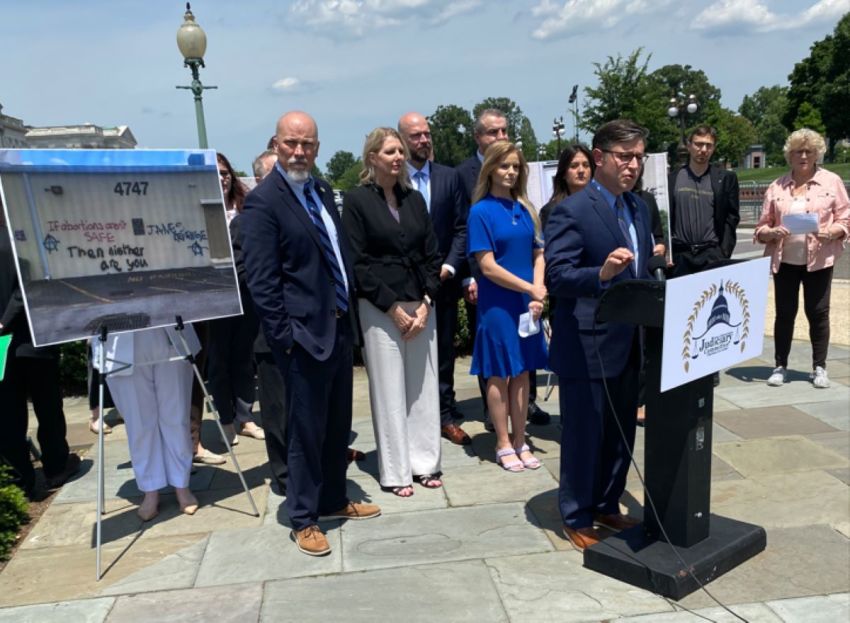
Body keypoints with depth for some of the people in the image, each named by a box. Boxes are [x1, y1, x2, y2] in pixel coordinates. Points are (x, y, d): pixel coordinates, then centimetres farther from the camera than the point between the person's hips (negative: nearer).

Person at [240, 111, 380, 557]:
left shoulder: (322, 191, 12)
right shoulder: (263, 201, -12)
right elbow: (261, 281, -16)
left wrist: (350, 310, 12)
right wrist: (285, 336, -18)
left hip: (340, 327, 8)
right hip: (305, 334, -8)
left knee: (338, 426, 18)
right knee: (306, 431, 5)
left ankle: (333, 500, 36)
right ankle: (303, 519, 21)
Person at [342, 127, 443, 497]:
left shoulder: (414, 198, 11)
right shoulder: (357, 201, -2)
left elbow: (432, 255, 9)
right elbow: (358, 261, -7)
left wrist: (426, 302, -3)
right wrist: (393, 307, -11)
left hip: (421, 306, 5)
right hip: (380, 309, -4)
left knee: (423, 385, 8)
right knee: (389, 390, 1)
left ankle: (424, 462, 21)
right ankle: (395, 472, 12)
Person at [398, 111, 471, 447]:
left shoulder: (449, 177, 7)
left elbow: (461, 227, 5)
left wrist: (449, 266, -6)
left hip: (443, 280, 3)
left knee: (444, 352, 10)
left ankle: (445, 416, 20)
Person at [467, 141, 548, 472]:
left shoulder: (525, 209, 7)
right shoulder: (481, 211, -8)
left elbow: (538, 256, 7)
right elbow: (487, 266, -14)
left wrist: (539, 295, -8)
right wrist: (531, 288, -14)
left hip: (527, 303, 5)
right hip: (497, 304, -5)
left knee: (522, 373, 11)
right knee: (499, 375, 4)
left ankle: (520, 442, 22)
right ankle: (503, 445, 17)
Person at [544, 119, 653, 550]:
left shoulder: (639, 208, 12)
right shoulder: (571, 211, -13)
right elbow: (556, 276, -21)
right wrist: (601, 273, -37)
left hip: (629, 344, 8)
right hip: (587, 346, -8)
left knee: (621, 433, 19)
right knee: (583, 435, 6)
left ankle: (607, 506, 38)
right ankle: (577, 519, 24)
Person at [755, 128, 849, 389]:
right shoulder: (777, 187, 6)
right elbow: (762, 227, 7)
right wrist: (771, 233, -14)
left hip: (819, 259, -1)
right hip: (784, 259, 1)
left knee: (818, 312, 4)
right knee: (784, 313, 6)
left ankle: (819, 368, 15)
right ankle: (780, 366, 15)